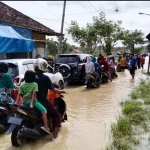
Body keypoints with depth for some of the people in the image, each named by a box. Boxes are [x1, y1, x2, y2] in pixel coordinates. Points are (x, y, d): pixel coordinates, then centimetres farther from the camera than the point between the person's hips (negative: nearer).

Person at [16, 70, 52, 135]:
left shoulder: (22, 84, 6)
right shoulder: (35, 84, -7)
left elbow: (19, 94, 0)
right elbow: (34, 94, -17)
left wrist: (16, 103, 1)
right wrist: (32, 103, -20)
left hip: (24, 101, 6)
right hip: (32, 100, -6)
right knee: (44, 111, -7)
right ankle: (46, 127, -19)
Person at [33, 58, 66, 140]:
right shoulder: (45, 77, -16)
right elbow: (53, 90, -14)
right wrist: (61, 91, 4)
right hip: (43, 102, -6)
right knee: (57, 116, 9)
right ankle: (54, 135, 3)